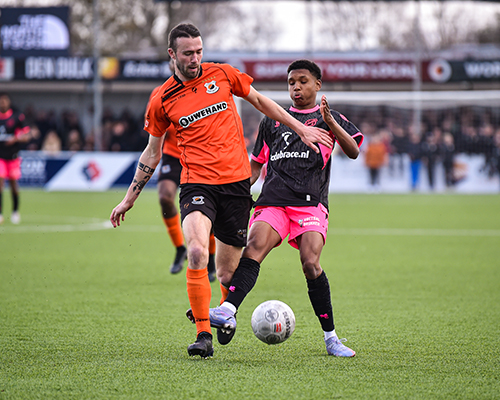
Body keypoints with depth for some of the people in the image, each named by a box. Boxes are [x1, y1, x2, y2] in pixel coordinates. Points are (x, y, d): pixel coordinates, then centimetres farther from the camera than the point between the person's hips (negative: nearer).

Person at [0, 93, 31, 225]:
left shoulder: (17, 117, -4)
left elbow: (26, 136, -3)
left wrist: (15, 139, -20)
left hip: (13, 156, -1)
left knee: (13, 183, 8)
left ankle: (15, 211, 25)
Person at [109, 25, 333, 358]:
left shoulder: (222, 75, 5)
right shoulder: (163, 100, 5)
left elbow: (260, 102, 20)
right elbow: (152, 153, 16)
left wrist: (301, 128, 17)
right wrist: (129, 199, 17)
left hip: (237, 182, 1)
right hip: (197, 184, -1)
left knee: (229, 274, 3)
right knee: (197, 251, -27)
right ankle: (204, 335, -21)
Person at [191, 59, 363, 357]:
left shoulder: (329, 118, 16)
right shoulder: (272, 121, 25)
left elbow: (353, 151, 0)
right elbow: (257, 164, 29)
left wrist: (330, 122, -14)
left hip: (311, 203, -2)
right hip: (273, 201, 2)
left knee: (310, 264, -20)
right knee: (254, 248, -24)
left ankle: (331, 338, -8)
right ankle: (228, 312, -43)